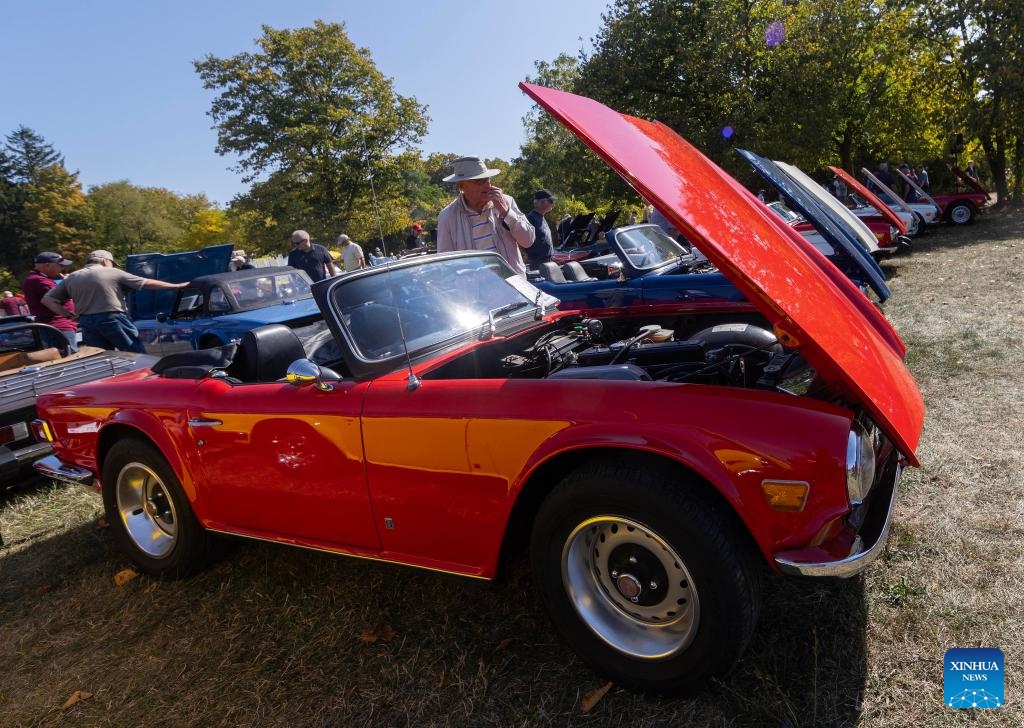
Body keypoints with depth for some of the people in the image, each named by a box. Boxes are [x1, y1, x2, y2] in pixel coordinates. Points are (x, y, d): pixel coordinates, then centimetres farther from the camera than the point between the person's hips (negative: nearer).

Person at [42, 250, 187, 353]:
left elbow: (47, 299, 11)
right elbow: (147, 283, 1)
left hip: (86, 323, 5)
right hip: (113, 319, -5)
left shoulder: (71, 278, 13)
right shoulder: (113, 273, 1)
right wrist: (176, 286, 5)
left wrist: (69, 315, 10)